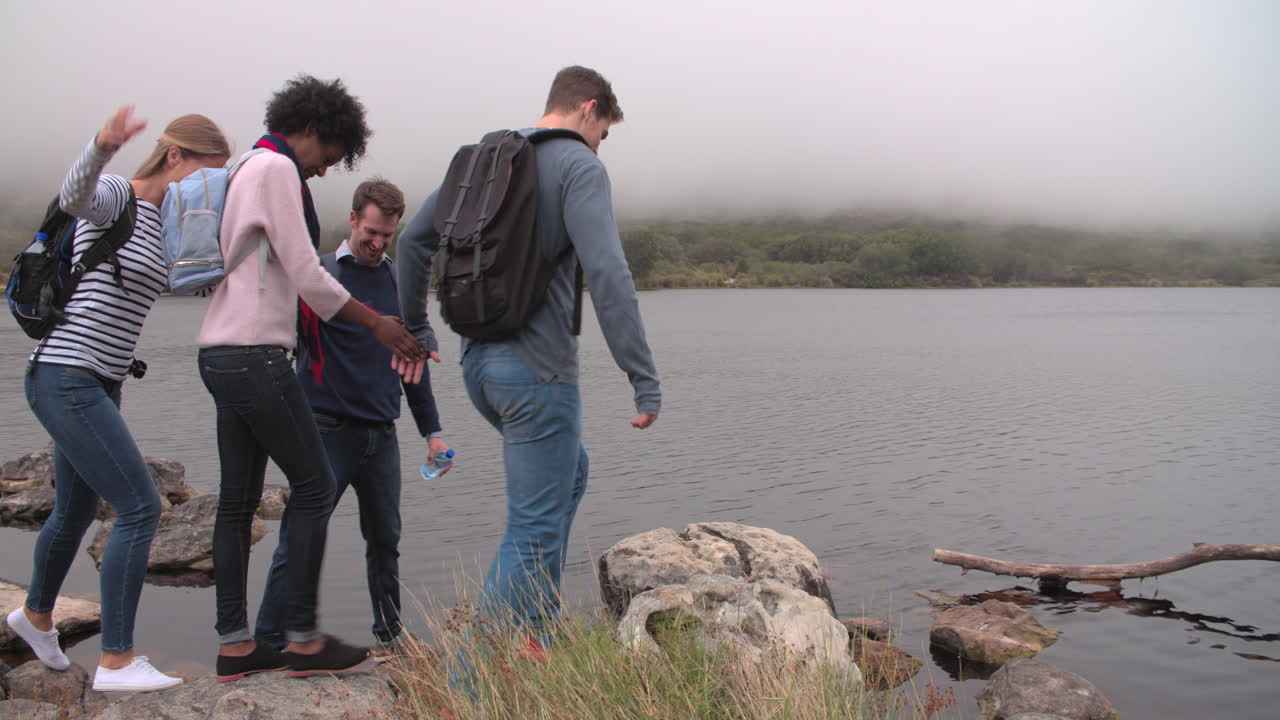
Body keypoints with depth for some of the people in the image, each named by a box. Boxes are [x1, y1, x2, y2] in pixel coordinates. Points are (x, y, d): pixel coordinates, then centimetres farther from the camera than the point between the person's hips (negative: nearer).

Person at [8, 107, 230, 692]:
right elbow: (72, 195, -37)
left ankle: (36, 615, 51)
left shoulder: (162, 225, 14)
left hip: (97, 384, 10)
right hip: (65, 379, -10)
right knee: (140, 510, -13)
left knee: (77, 512, 25)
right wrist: (103, 145, -58)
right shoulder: (110, 193, -12)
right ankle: (116, 661, -6)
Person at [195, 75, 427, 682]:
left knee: (239, 500, 10)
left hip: (222, 355, 10)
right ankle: (303, 639, 4)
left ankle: (235, 645, 14)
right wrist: (378, 323, -4)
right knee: (314, 486, -2)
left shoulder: (246, 173, 21)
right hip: (254, 354, -10)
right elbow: (307, 278, -13)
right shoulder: (277, 170, -9)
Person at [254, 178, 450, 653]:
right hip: (327, 430, -4)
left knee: (385, 539, 12)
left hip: (381, 434, 5)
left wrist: (431, 431, 15)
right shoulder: (320, 273, -1)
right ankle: (267, 643, 4)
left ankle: (390, 634, 26)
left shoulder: (399, 281, 12)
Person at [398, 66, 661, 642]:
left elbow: (413, 239, 19)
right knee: (533, 531, 0)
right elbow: (607, 275, -21)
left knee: (570, 473, 27)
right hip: (537, 371, -8)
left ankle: (535, 622, 25)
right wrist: (645, 381, -20)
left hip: (478, 362, 8)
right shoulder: (580, 166, -9)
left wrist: (414, 328, 30)